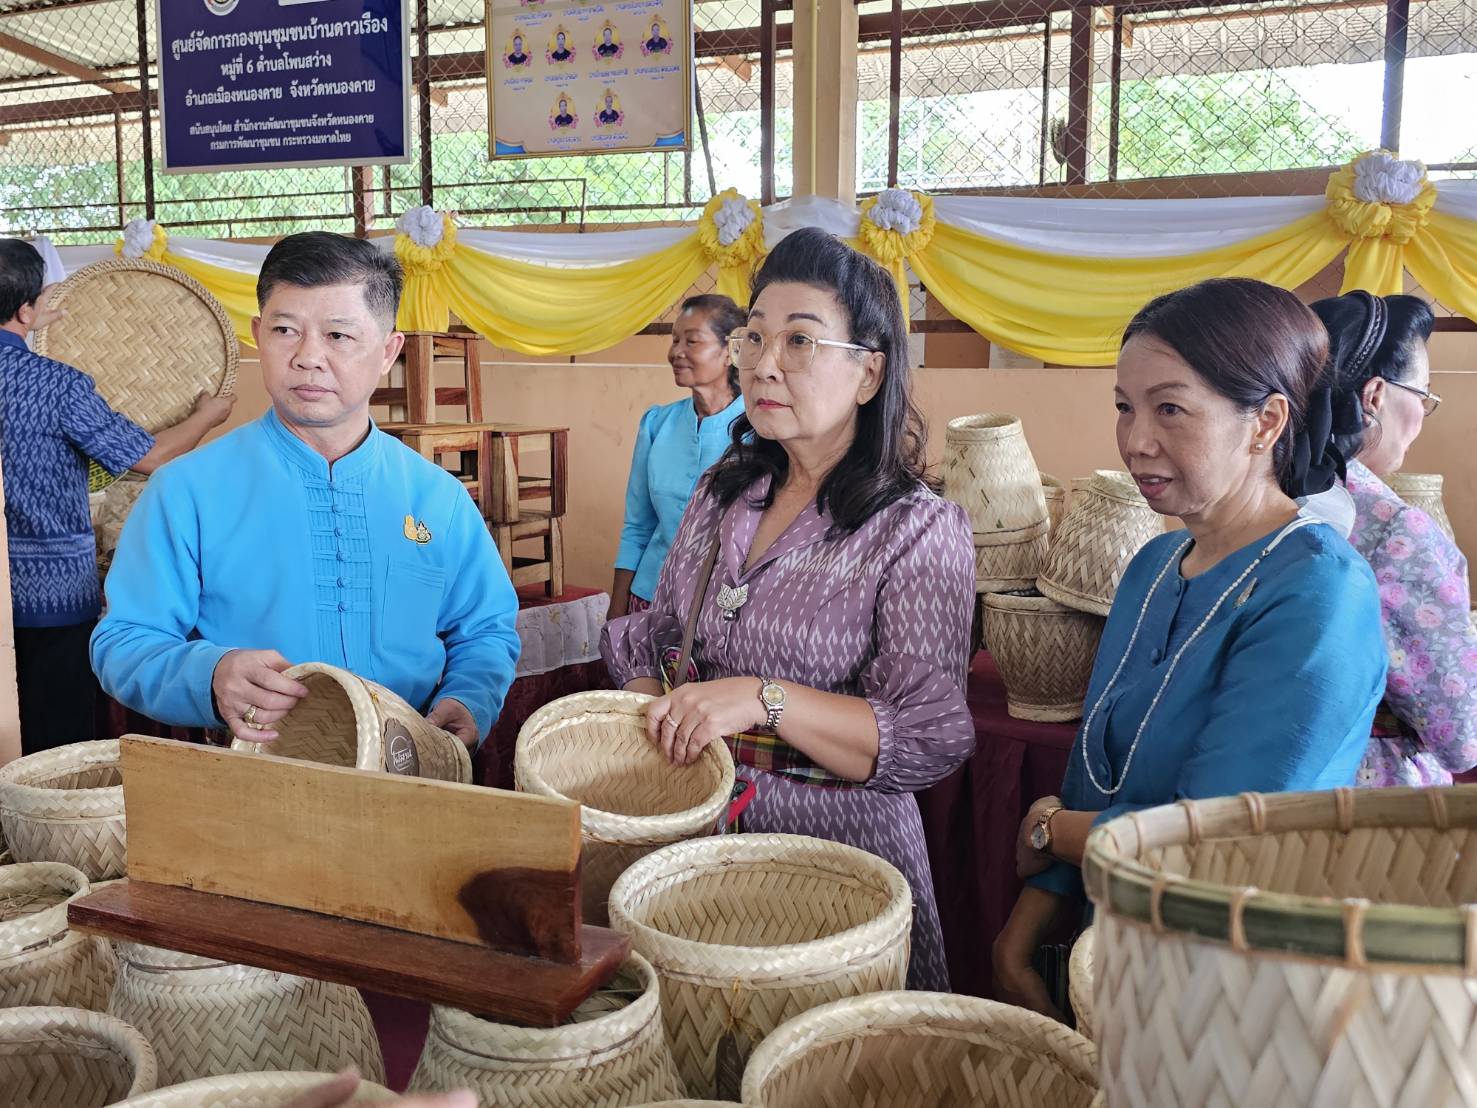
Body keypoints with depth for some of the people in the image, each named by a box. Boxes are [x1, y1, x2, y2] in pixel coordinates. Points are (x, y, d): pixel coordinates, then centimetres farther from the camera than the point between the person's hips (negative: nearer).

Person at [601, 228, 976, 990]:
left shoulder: (921, 530, -11)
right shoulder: (723, 496, 7)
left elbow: (929, 740, -18)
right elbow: (655, 642, 15)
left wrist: (764, 700, -26)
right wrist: (646, 728, -5)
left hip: (834, 845, -5)